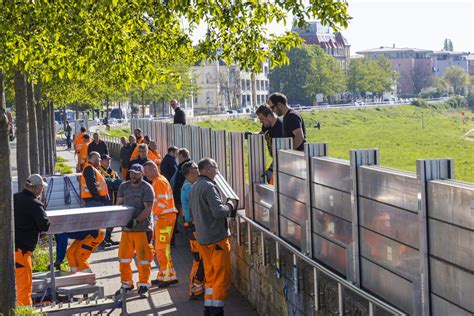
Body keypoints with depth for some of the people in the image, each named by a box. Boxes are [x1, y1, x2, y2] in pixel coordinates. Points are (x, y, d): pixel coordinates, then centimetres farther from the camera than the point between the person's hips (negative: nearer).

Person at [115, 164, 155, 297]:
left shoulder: (147, 188, -5)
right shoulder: (124, 186, 11)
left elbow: (148, 209, -12)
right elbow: (119, 204, 10)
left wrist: (136, 221, -22)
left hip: (142, 228, -5)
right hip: (126, 228, 5)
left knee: (143, 259, 0)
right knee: (124, 258, 10)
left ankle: (143, 285, 9)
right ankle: (126, 284, 24)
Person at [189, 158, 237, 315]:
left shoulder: (194, 187, 13)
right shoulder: (209, 186, -17)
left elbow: (192, 213, 22)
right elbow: (218, 211, -23)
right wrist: (230, 206, -6)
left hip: (202, 238, 9)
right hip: (217, 237, -9)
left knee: (210, 275, 14)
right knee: (222, 277, -3)